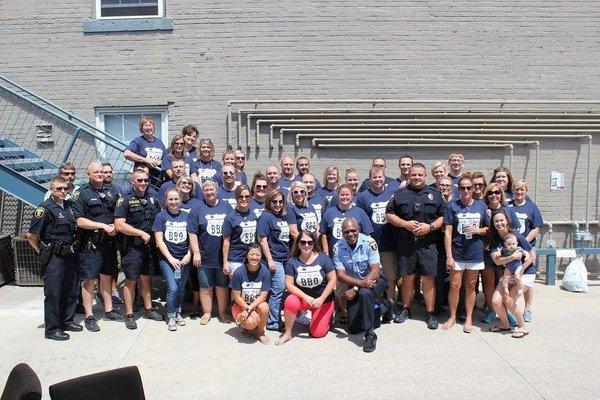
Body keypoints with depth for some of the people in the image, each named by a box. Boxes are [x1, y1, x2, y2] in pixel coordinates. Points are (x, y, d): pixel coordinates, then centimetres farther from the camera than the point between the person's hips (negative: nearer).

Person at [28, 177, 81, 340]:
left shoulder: (69, 206, 9)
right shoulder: (45, 208, -13)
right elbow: (31, 235, -14)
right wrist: (42, 251, -4)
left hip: (70, 255, 7)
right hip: (53, 258, -7)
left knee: (71, 290, 15)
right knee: (53, 293, 0)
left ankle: (67, 321, 30)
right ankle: (52, 329, 10)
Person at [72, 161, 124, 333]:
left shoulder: (112, 191, 11)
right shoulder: (81, 193, -5)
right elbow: (80, 221, -13)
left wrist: (116, 226, -4)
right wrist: (103, 226, -16)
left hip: (109, 242, 5)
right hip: (91, 244, -5)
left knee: (107, 276, 14)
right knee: (89, 279, -1)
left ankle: (109, 310, 25)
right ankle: (89, 316, 8)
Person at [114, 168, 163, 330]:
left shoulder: (153, 200, 10)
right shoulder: (125, 200, -8)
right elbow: (120, 225, -16)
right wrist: (142, 233, -15)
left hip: (150, 246, 5)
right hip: (132, 248, -5)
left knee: (146, 278, 16)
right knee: (131, 281, 2)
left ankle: (149, 309, 26)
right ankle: (129, 315, 11)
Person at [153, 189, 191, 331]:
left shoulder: (186, 216, 5)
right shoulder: (161, 216, -2)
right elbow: (159, 241, -5)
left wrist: (189, 255, -4)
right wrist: (171, 258, -11)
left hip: (184, 260, 3)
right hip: (167, 259, -3)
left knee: (181, 289, 8)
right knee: (173, 288, -12)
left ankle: (178, 312, 28)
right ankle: (171, 316, 7)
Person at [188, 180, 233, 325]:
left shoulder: (226, 206, 5)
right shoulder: (198, 209, 0)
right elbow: (192, 233, -3)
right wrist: (196, 253, -9)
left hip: (223, 256, 1)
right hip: (205, 257, -1)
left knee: (222, 285, 10)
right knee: (206, 287, 8)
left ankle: (222, 313, 23)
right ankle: (207, 313, 21)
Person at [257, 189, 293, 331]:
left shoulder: (285, 217, 15)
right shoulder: (265, 217, -7)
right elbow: (262, 239, -11)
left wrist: (291, 255, 18)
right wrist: (269, 260, -15)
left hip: (286, 258, 7)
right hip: (275, 259, -7)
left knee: (282, 289, 9)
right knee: (278, 289, -6)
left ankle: (275, 320, 20)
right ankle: (273, 323, 4)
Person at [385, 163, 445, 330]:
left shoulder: (435, 194, 8)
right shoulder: (400, 194, 7)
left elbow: (443, 217, 7)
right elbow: (389, 214, 5)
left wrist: (430, 227, -9)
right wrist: (405, 224, -9)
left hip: (427, 245, 0)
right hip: (405, 245, 0)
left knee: (428, 278, 0)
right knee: (407, 278, 9)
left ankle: (431, 313, 11)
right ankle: (405, 309, 24)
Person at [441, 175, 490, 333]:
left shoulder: (481, 206, 4)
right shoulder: (452, 206, -4)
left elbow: (489, 228, 12)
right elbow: (448, 232, -6)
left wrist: (479, 230, -11)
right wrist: (449, 256, -11)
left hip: (475, 253, 2)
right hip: (457, 253, -2)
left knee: (471, 286, 11)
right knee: (455, 286, 1)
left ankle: (469, 318, 22)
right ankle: (452, 317, 19)